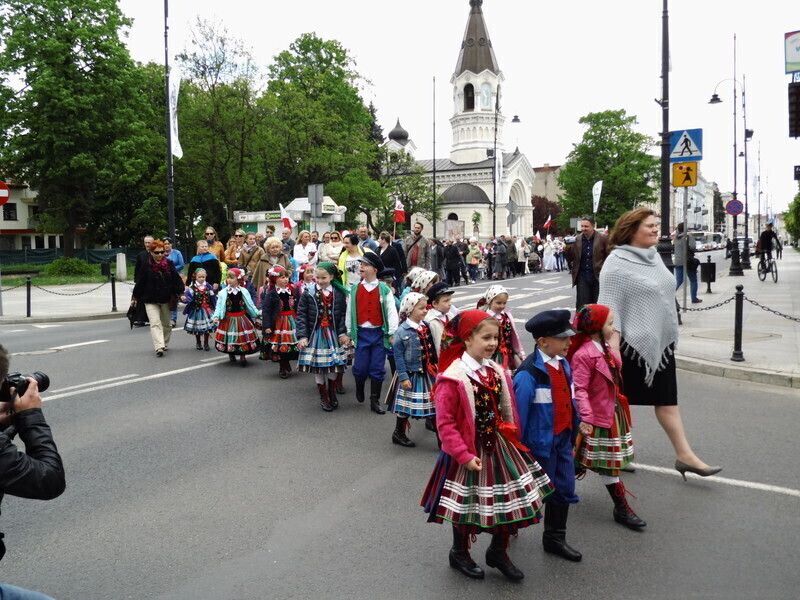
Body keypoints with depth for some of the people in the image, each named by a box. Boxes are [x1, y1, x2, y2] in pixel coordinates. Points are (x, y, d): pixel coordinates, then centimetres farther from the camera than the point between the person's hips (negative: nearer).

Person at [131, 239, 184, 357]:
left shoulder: (169, 265, 0)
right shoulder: (147, 267, -4)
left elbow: (177, 280, 2)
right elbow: (140, 283, 1)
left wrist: (180, 293, -5)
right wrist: (135, 297, 5)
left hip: (166, 299, 2)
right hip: (151, 300, -2)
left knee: (166, 323, 15)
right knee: (155, 323, -15)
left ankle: (165, 344, 33)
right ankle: (159, 347, -22)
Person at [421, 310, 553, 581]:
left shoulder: (496, 372, 1)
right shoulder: (453, 378, -20)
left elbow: (505, 411, 11)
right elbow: (445, 424, -19)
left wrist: (513, 439, 5)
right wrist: (465, 456, -21)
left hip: (498, 446, 6)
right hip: (468, 452, -6)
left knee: (510, 500, 12)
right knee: (466, 505, 12)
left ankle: (498, 552, 37)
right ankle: (459, 554, 38)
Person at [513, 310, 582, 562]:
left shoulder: (563, 364, 3)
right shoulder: (529, 373, -22)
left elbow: (569, 401, 11)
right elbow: (518, 413, -19)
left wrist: (573, 436, 14)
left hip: (563, 438, 7)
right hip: (542, 442, -7)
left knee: (564, 489, 14)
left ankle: (555, 539, 30)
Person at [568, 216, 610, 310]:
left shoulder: (603, 238, -4)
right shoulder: (576, 239, 3)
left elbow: (609, 257, -1)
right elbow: (570, 258, 5)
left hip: (598, 277, -2)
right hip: (582, 277, 2)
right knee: (582, 306, 0)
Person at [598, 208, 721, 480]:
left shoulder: (653, 256, 10)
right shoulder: (617, 263, -16)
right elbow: (610, 306, -19)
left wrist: (668, 334, 20)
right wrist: (613, 347, -23)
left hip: (660, 341, 8)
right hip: (631, 343, -7)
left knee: (667, 400, 8)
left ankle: (684, 456, 12)